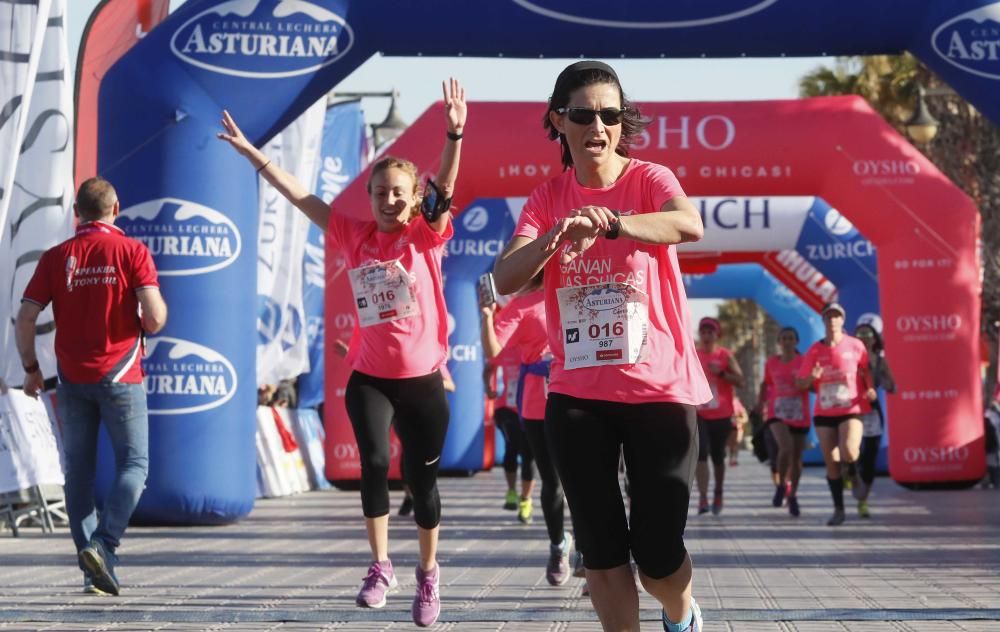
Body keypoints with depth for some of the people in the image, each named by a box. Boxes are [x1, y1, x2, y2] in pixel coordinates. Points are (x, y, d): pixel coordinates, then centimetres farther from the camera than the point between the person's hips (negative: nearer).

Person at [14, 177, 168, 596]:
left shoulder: (56, 257, 3)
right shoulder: (131, 251, -4)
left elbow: (25, 319, -1)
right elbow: (155, 317, -13)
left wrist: (30, 368, 13)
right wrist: (148, 325, 11)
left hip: (72, 377, 3)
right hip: (120, 374, -3)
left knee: (79, 472, 8)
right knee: (134, 464, 5)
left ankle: (94, 570, 7)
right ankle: (103, 544, -15)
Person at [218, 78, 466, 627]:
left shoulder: (426, 236, -5)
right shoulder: (354, 237, 2)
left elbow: (446, 185, -21)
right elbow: (298, 195, 3)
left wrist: (454, 133, -38)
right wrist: (250, 152, 2)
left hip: (423, 379, -1)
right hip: (369, 377, 1)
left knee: (422, 479, 6)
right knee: (374, 462, -18)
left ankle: (428, 573, 25)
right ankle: (379, 567, -5)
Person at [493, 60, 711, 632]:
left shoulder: (649, 180, -6)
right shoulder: (547, 199, 3)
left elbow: (691, 225, -29)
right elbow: (505, 279, -11)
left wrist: (608, 221, -45)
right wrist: (556, 235, -31)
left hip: (659, 390, -3)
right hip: (577, 395, 3)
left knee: (657, 552, 1)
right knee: (601, 548, 5)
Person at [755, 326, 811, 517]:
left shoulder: (804, 362, -1)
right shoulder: (771, 363, 5)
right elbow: (766, 383, 20)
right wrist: (761, 401, 10)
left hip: (800, 416, 1)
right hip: (778, 414, -1)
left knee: (796, 457, 8)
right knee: (785, 447, -25)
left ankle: (792, 496, 24)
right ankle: (781, 485, -4)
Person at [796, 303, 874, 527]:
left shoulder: (855, 345, -3)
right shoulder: (815, 350, 1)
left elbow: (866, 371, 11)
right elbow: (801, 384, 5)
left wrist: (870, 389, -8)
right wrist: (812, 378, -17)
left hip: (851, 410, -2)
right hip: (824, 413, 2)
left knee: (848, 453, -23)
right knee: (831, 462, 1)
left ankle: (852, 466, 15)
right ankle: (838, 510, 11)